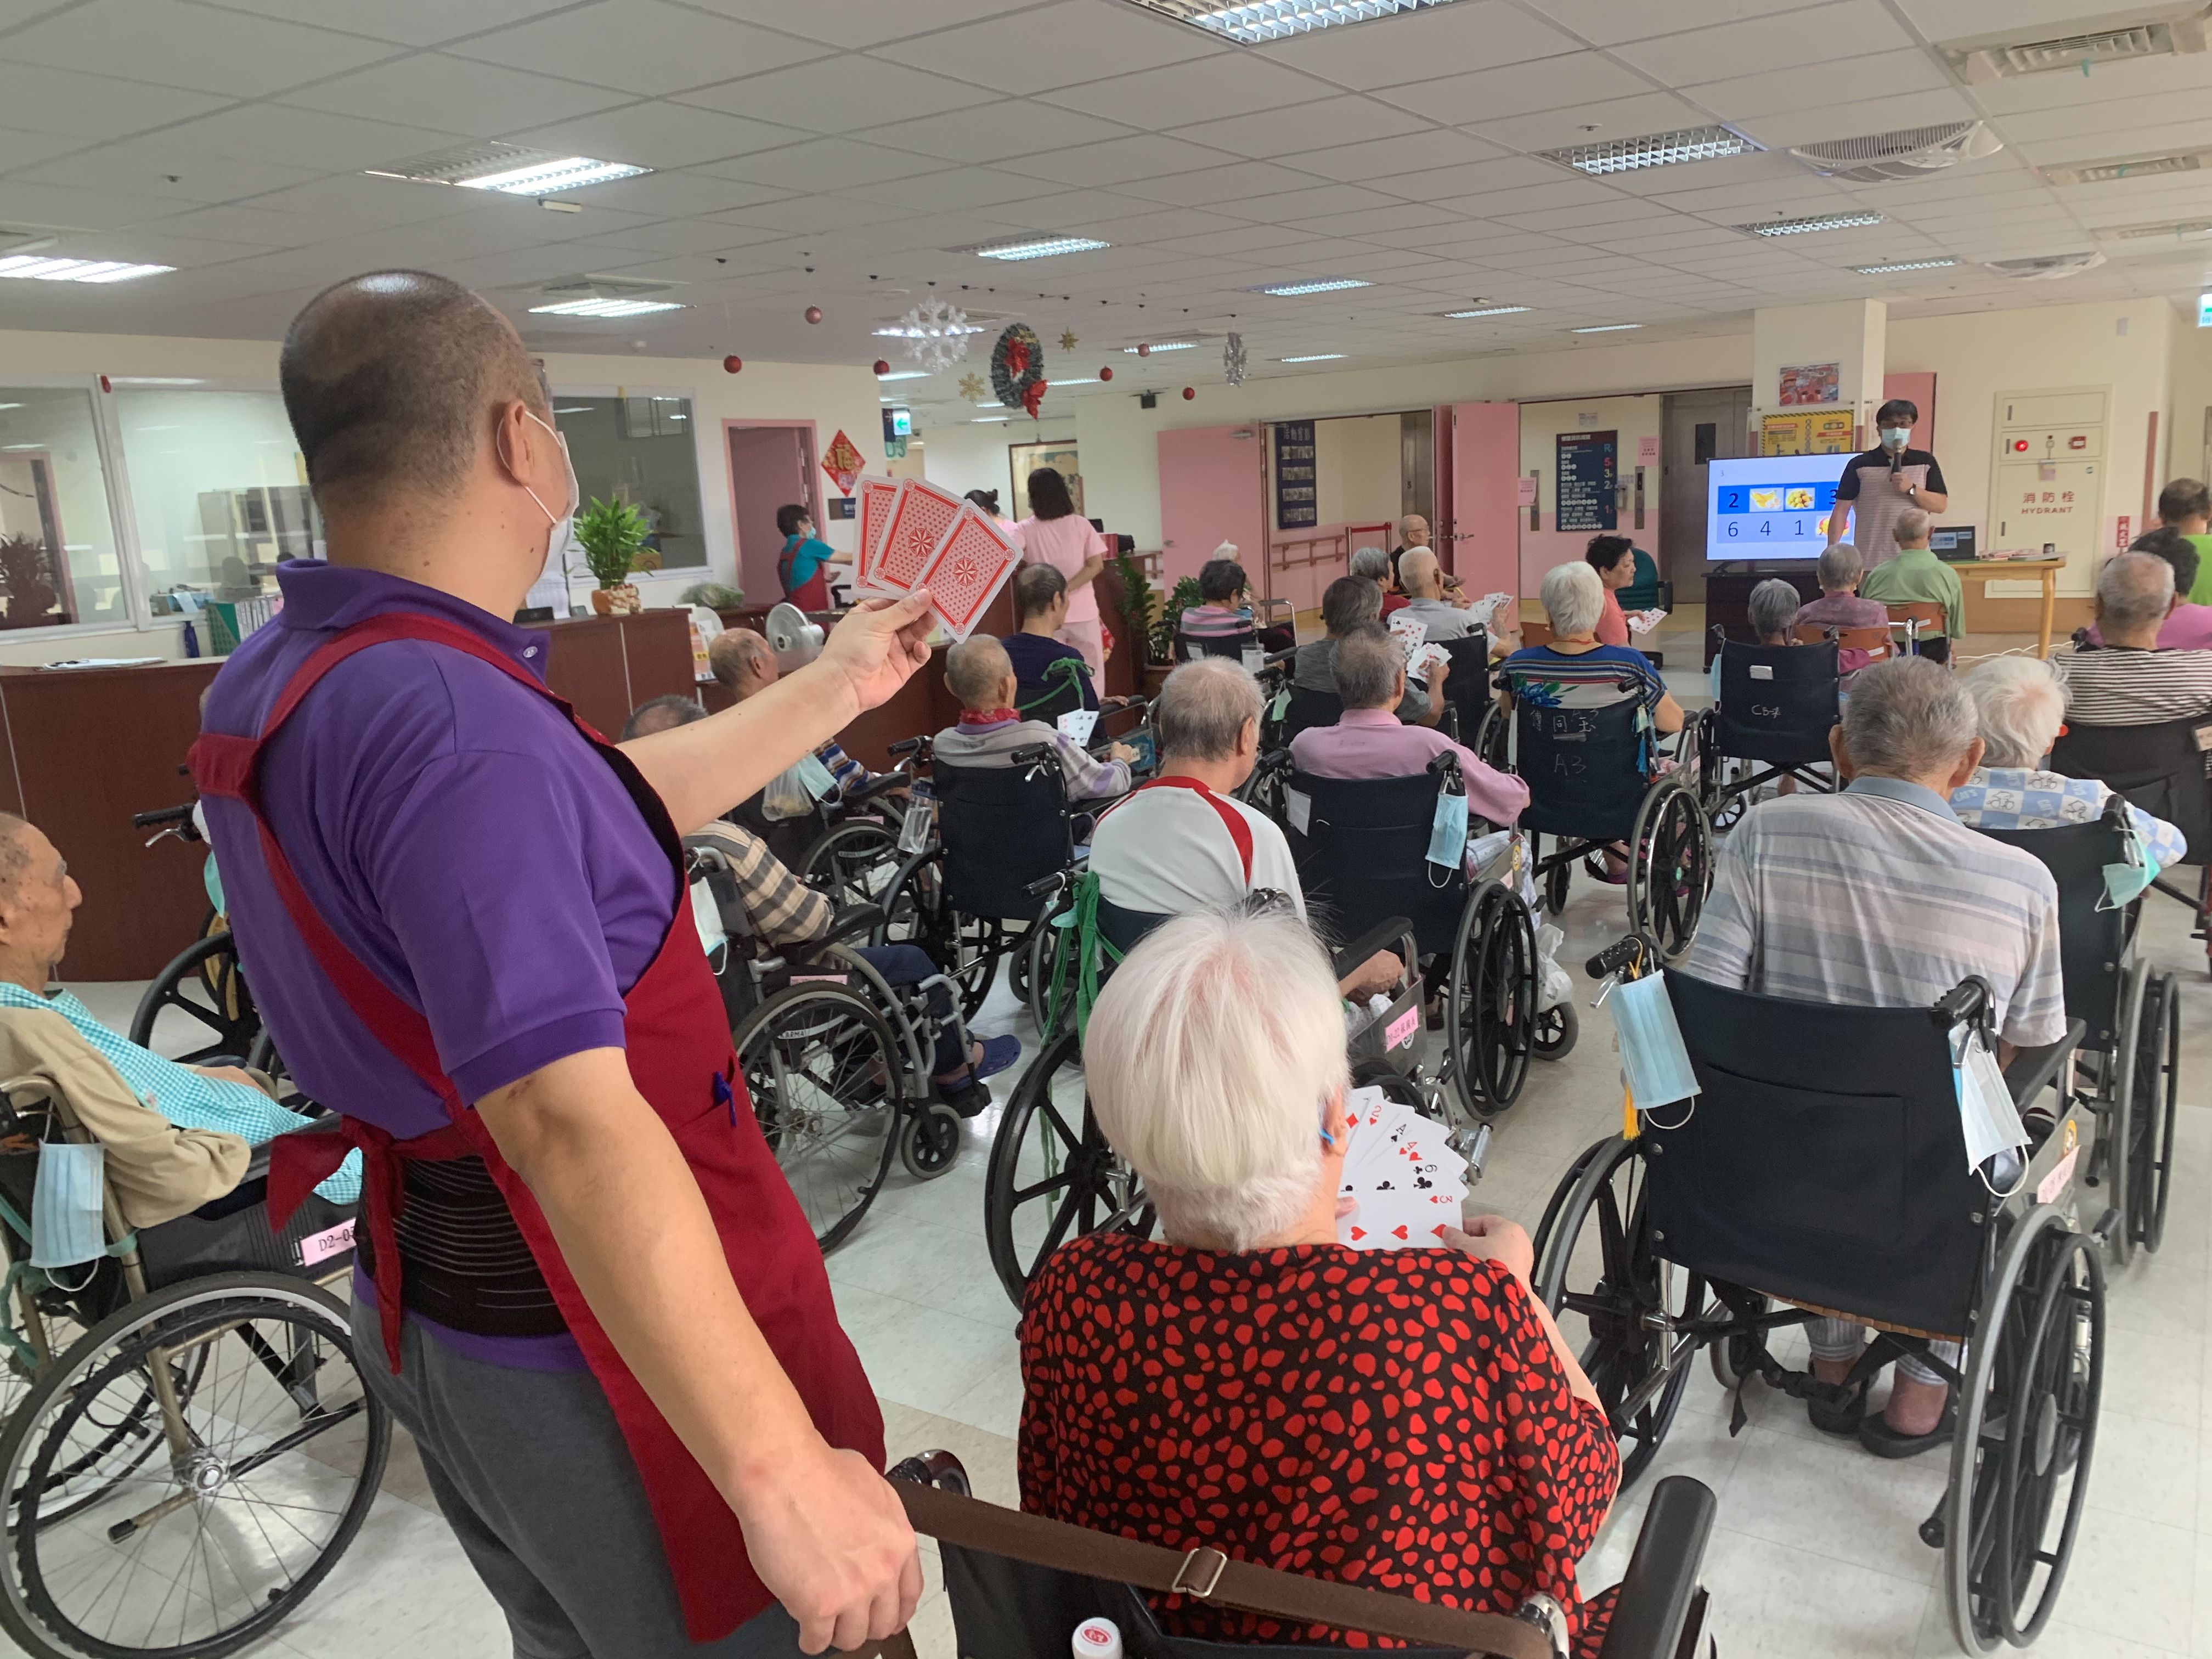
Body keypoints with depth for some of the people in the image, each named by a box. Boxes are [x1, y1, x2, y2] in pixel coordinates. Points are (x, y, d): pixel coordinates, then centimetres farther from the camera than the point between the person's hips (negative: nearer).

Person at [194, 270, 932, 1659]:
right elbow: (571, 1121, -36)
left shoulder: (281, 675, 3)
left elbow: (613, 805, 11)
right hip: (599, 1345, -9)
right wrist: (783, 1470, -34)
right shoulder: (453, 723, -30)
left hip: (432, 1287, 10)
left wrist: (836, 687, 18)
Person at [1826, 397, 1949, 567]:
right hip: (1870, 563, -2)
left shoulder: (1926, 462, 11)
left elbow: (1941, 505, 6)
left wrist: (1911, 489, -10)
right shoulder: (1859, 465, 4)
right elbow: (1841, 510, 0)